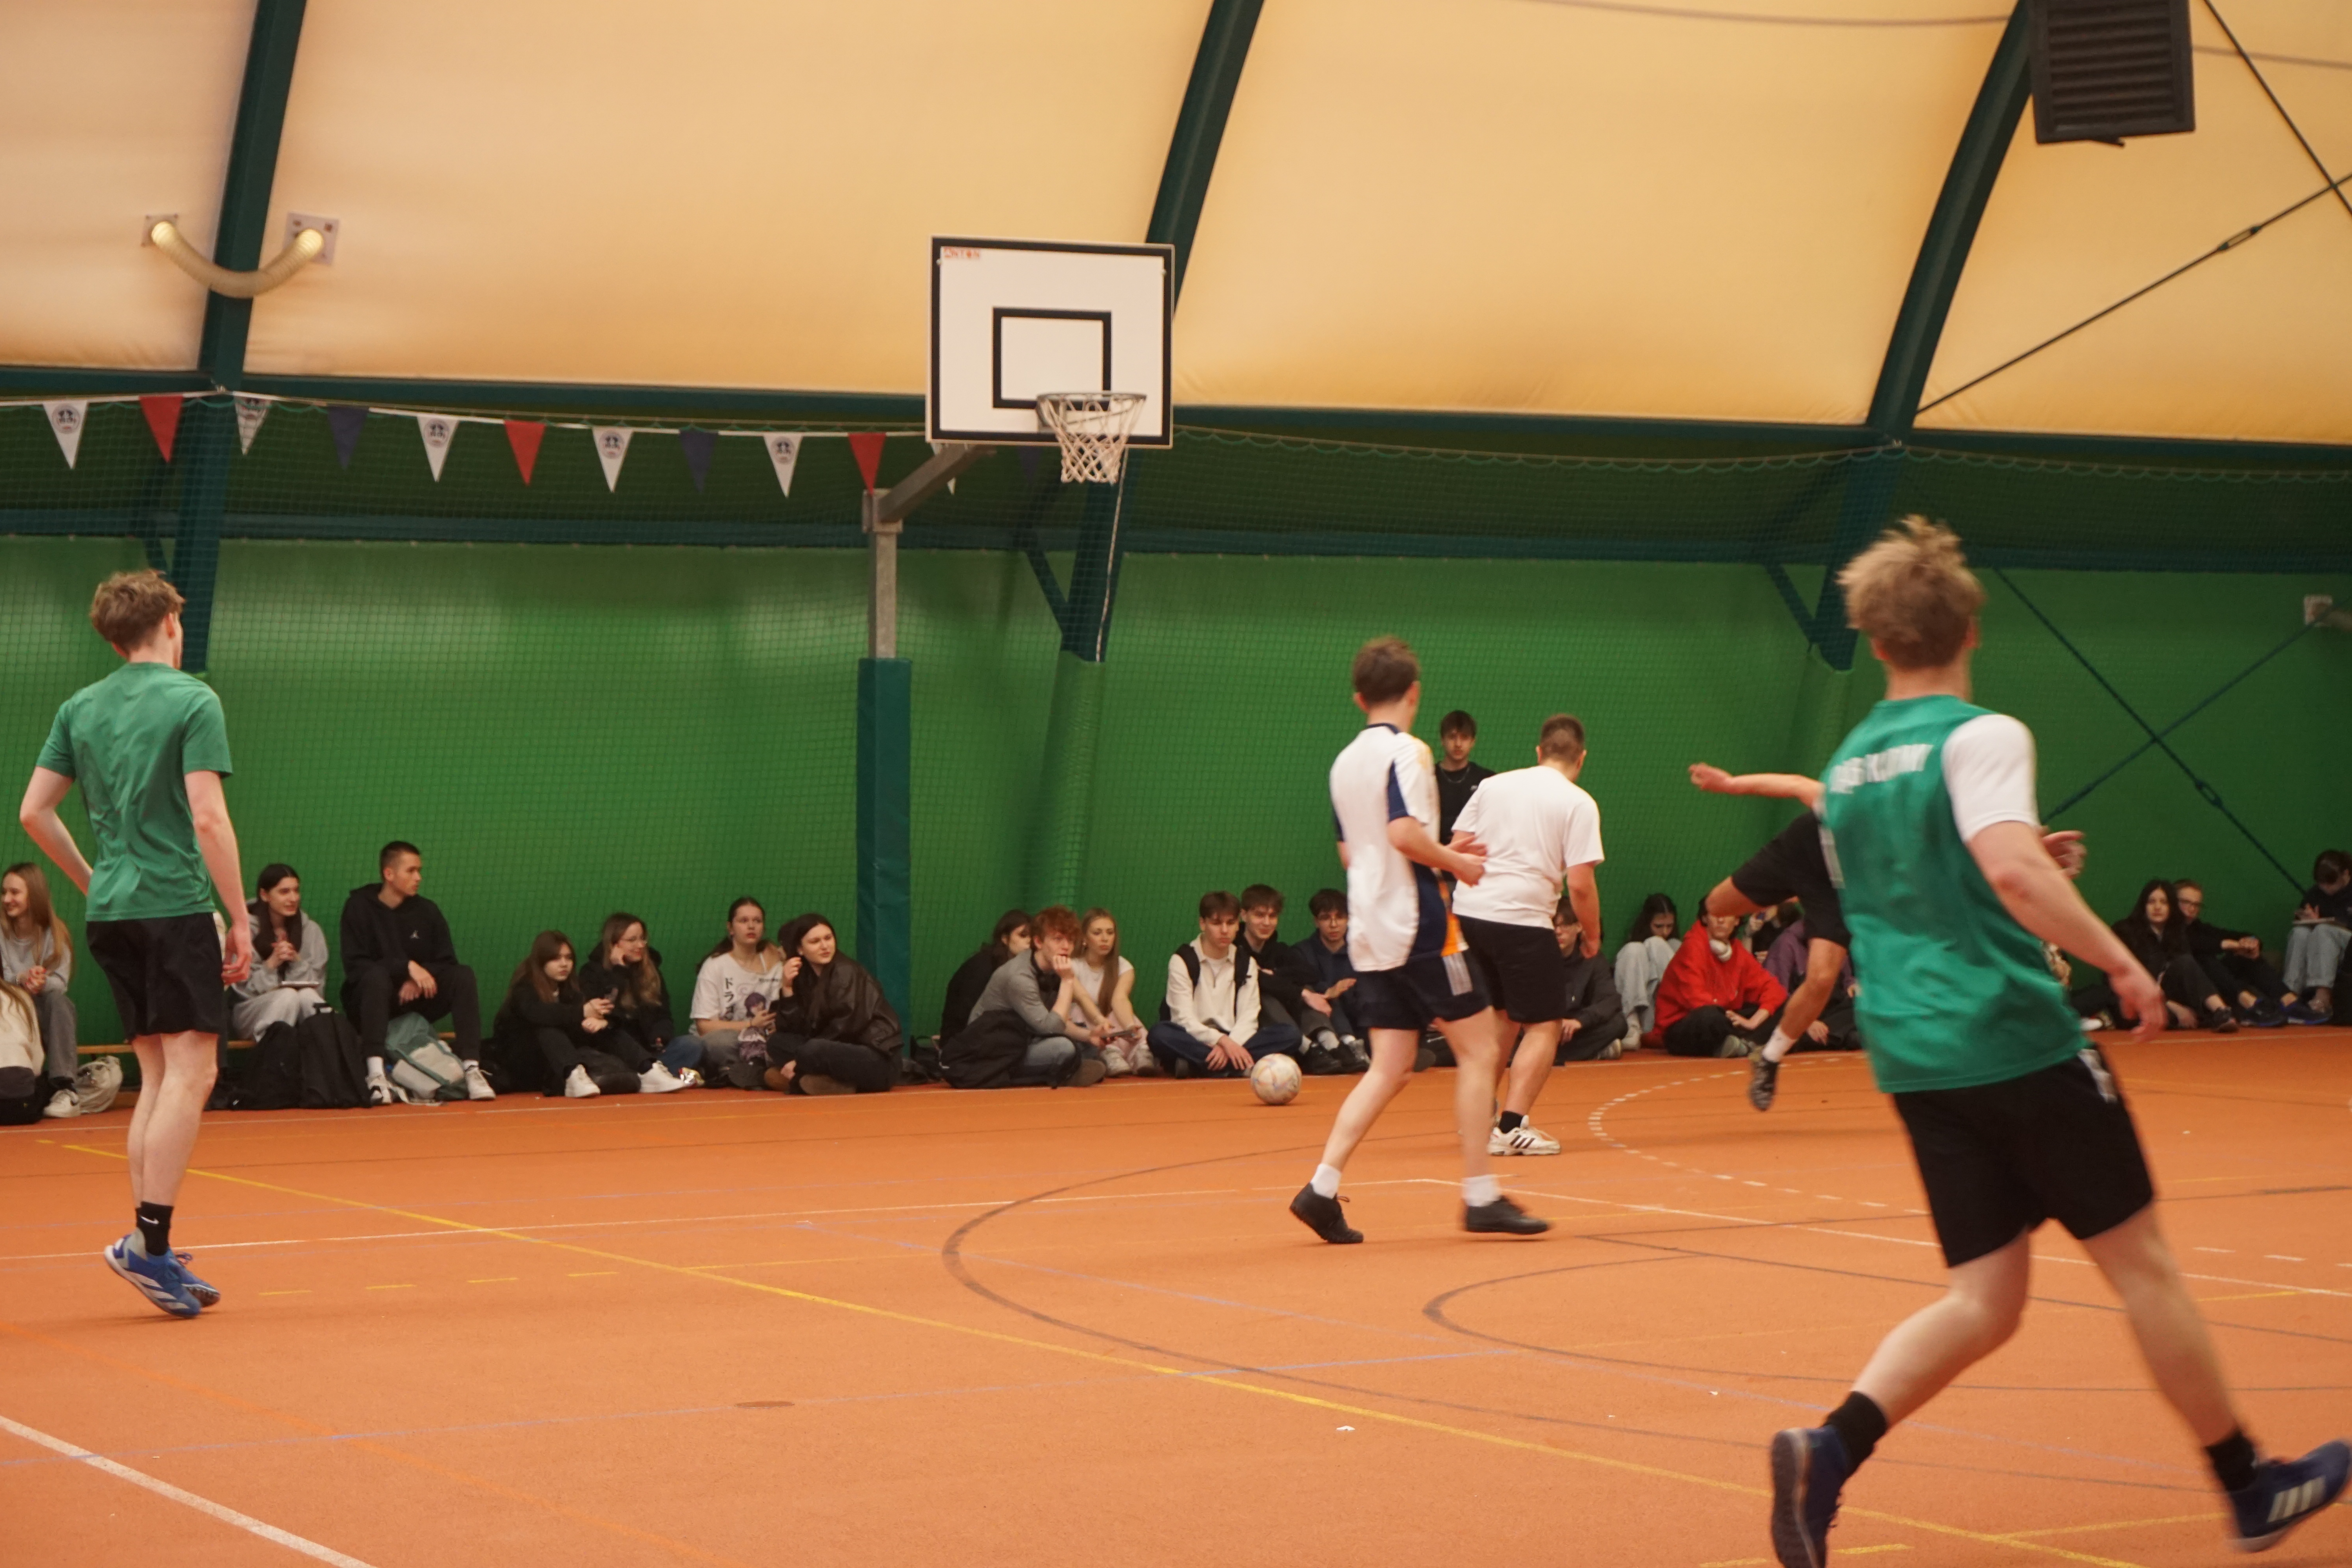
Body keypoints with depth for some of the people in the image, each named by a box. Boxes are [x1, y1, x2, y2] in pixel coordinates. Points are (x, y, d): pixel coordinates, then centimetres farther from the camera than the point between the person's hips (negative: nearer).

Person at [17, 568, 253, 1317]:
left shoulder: (80, 708, 12)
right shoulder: (192, 702, -6)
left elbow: (34, 812, 11)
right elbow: (208, 817, -13)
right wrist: (241, 918, -10)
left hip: (112, 915, 7)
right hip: (176, 906, -7)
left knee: (157, 1075, 11)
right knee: (191, 1071, -7)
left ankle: (151, 1251, 8)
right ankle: (149, 1240, -16)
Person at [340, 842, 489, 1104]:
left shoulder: (426, 911, 6)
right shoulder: (359, 908, -6)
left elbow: (447, 964, 3)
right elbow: (354, 966, -16)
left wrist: (419, 979, -17)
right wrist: (407, 967, -25)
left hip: (415, 998, 4)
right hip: (369, 998, -4)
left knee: (463, 976, -19)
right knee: (377, 975, -37)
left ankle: (472, 1069, -31)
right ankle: (376, 1075, -48)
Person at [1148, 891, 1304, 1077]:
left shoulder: (1246, 963, 10)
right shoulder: (1182, 961, -2)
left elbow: (1249, 1018, -1)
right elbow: (1184, 1020, -12)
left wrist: (1229, 1045, -22)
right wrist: (1221, 1041, -27)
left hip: (1232, 1041, 4)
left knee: (1290, 1035, -20)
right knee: (1159, 1034, -37)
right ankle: (1240, 1067, -36)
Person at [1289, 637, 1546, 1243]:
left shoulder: (1345, 762, 14)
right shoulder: (1406, 751, -10)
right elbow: (1405, 833, -23)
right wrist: (1459, 864, -7)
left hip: (1371, 936, 8)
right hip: (1419, 930, -8)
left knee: (1390, 1068, 7)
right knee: (1478, 1051, 1)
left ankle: (1323, 1187, -4)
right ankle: (1480, 1196, 2)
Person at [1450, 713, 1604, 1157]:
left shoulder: (1493, 785, 12)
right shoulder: (1579, 804, -3)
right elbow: (1580, 885, -8)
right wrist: (1592, 936, 6)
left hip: (1468, 910, 6)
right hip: (1522, 920, -6)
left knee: (1501, 1016, 24)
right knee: (1545, 1025, 5)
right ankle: (1511, 1127, -7)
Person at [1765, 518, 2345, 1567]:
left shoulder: (1846, 768, 14)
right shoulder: (1979, 736, -9)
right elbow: (2012, 870, -25)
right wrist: (2121, 962, -19)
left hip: (1913, 1058, 6)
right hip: (2016, 1040, -6)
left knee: (1984, 1301, 6)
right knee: (2140, 1264, 7)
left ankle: (1828, 1452, -17)